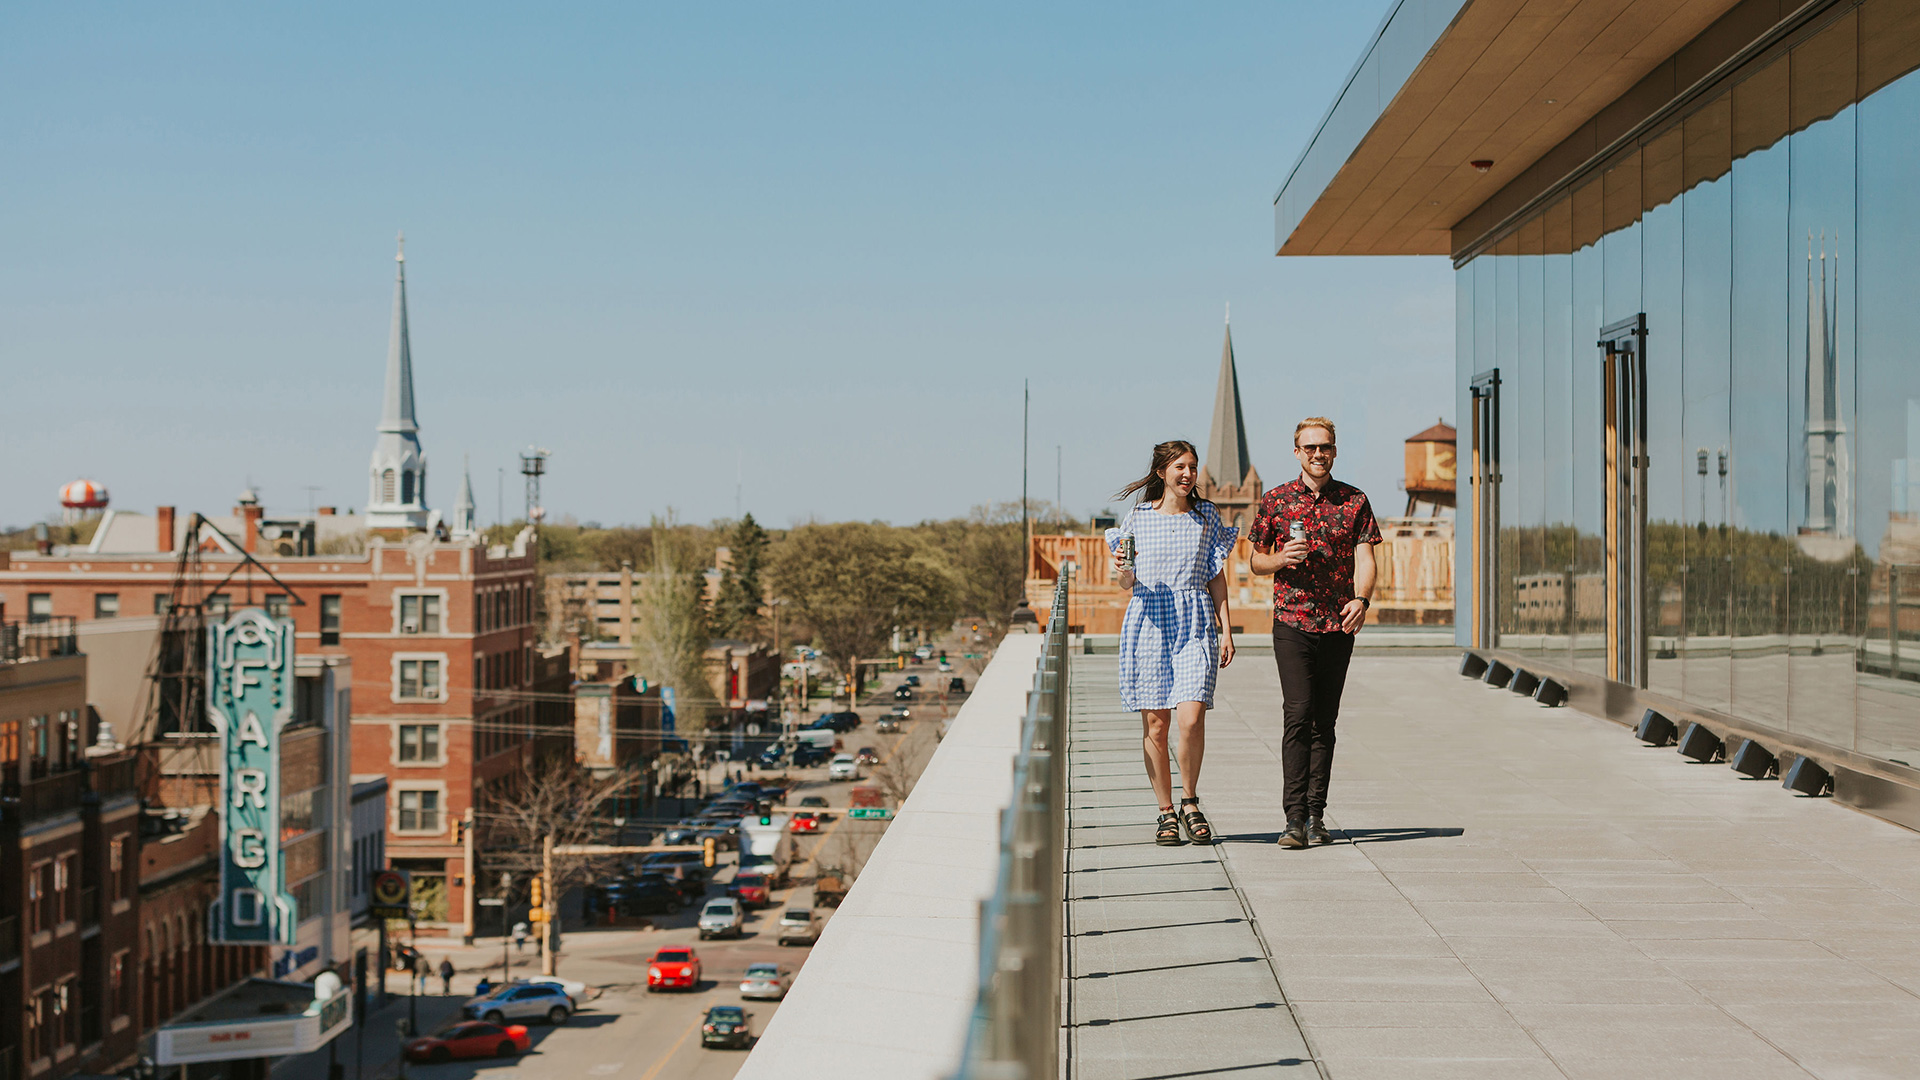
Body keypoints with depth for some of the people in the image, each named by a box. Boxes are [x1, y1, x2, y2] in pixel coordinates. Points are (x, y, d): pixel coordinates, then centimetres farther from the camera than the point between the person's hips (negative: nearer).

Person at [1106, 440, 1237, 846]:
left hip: (1194, 623, 0)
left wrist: (1226, 630, 6)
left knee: (1191, 718, -14)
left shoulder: (1206, 516, 8)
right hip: (1149, 622, 0)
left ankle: (1189, 801, 6)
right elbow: (1128, 582, 12)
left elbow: (1217, 577, 12)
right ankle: (1166, 812, 12)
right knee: (1155, 723, 0)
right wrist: (1121, 570, -11)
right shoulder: (1138, 517, 6)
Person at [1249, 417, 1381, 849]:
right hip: (1292, 622, -2)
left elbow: (1365, 557, -2)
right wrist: (1281, 558, -12)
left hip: (1339, 625, 2)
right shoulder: (1276, 501, 5)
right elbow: (1256, 560, 11)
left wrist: (1361, 599, -21)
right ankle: (1295, 817, -15)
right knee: (1298, 714, -13)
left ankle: (1316, 817, 11)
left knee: (1325, 721, 6)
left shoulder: (1354, 501, 6)